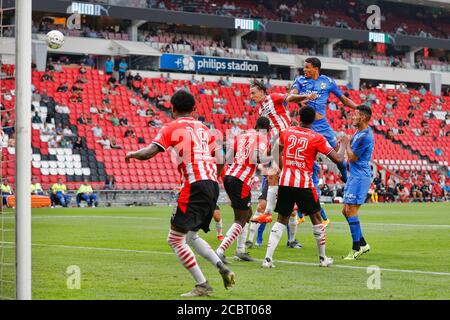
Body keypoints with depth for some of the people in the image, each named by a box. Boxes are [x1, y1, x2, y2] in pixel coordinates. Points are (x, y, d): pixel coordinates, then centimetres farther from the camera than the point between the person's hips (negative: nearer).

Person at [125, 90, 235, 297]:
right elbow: (220, 161, 16)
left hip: (195, 186, -7)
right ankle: (222, 268, 4)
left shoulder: (171, 128, 2)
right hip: (212, 186, 7)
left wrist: (132, 154, 15)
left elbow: (148, 153, -6)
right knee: (191, 236, 23)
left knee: (175, 239, 0)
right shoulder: (204, 128, 19)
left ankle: (202, 286, -5)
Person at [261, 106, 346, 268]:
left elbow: (277, 153, 20)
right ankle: (323, 258, 24)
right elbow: (338, 159, -4)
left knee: (281, 220, 10)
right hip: (304, 184, -3)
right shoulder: (317, 138, -5)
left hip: (285, 182, 3)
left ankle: (268, 258, -3)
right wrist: (343, 145, 16)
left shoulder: (286, 132, 6)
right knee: (316, 219, 15)